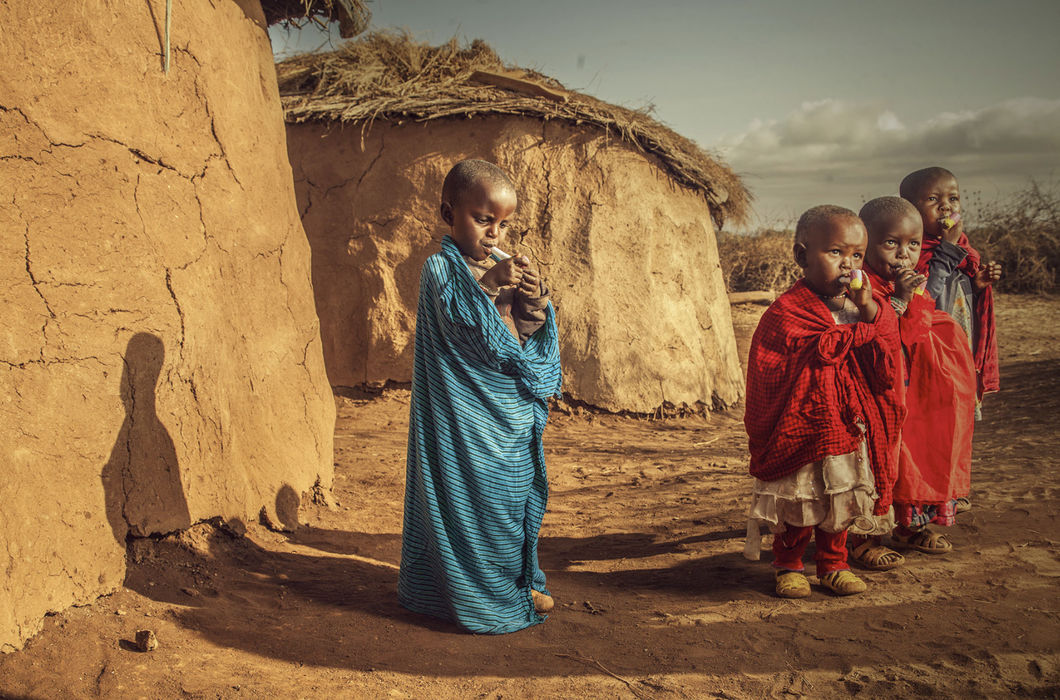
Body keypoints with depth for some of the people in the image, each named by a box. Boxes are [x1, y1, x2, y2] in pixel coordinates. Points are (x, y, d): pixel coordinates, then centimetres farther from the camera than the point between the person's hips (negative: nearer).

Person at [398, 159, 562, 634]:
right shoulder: (440, 268, -6)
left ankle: (518, 581, 28)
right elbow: (457, 321, -20)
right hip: (468, 413, -7)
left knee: (518, 489, 13)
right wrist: (488, 284, -28)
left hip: (514, 413, 7)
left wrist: (534, 301, -11)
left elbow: (528, 334, 8)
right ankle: (479, 597, 10)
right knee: (473, 493, -3)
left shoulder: (506, 270, 12)